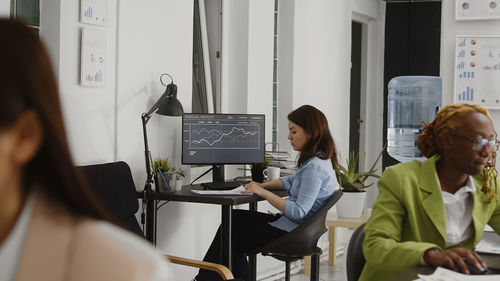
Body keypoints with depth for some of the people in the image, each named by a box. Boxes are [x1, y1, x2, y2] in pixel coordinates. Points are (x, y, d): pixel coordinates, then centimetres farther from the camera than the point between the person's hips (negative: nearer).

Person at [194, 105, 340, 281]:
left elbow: (298, 212, -28)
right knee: (234, 218, 12)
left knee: (230, 241, 1)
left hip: (292, 234, -10)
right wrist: (262, 185, 9)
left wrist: (263, 193, -22)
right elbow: (292, 181, 24)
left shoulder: (315, 167, -23)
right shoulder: (321, 160, 8)